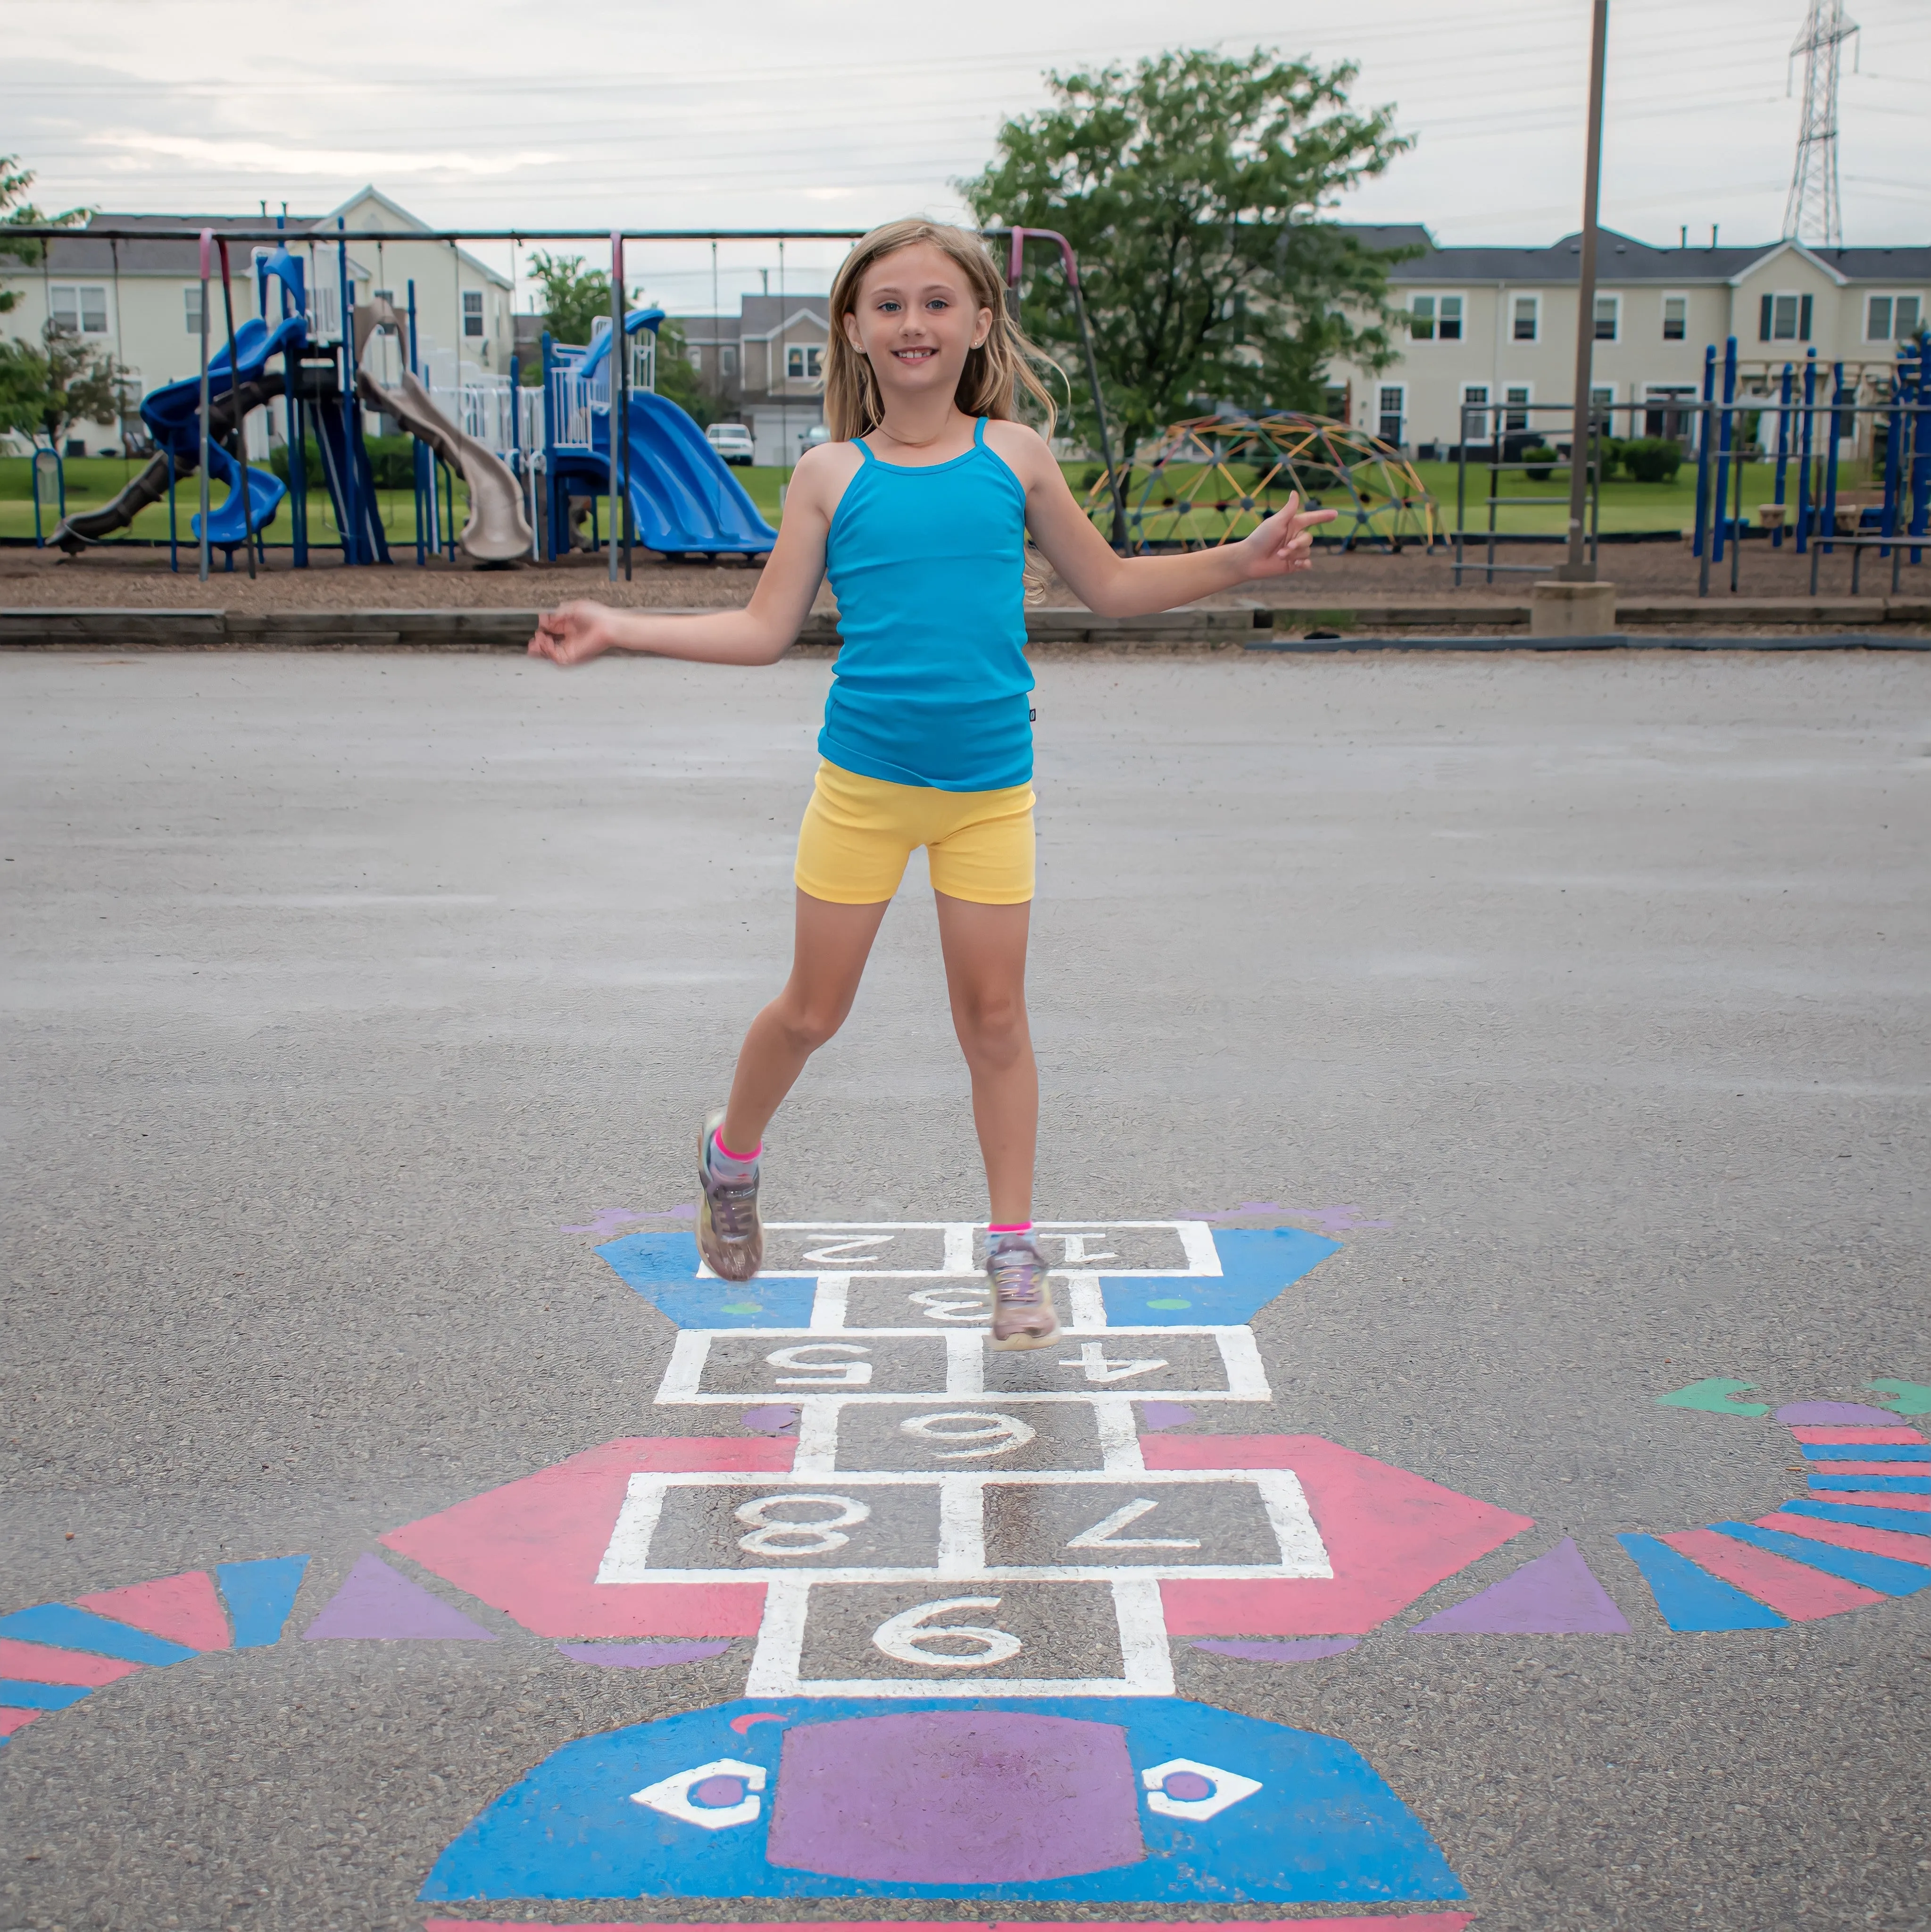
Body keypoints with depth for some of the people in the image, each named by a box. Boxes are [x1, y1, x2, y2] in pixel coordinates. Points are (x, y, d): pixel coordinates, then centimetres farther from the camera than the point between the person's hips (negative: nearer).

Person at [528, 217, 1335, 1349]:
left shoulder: (1013, 456, 3)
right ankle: (733, 1154, 37)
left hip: (990, 787, 1)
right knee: (814, 1010, 8)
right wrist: (622, 631, -4)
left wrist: (1240, 562, 4)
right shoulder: (833, 475, 1)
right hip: (861, 780, -1)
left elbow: (1111, 586, 13)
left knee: (995, 1014, 5)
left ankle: (1013, 1246, 17)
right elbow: (766, 631, 3)